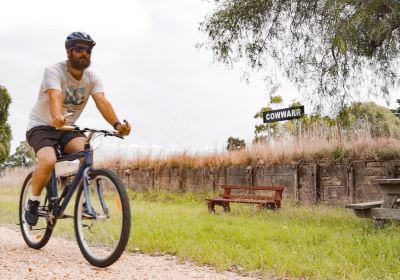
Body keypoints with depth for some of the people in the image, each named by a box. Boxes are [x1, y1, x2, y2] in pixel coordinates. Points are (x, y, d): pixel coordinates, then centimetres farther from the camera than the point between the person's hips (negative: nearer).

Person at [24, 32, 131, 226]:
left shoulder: (92, 78, -4)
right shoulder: (54, 71, -17)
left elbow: (102, 102, -20)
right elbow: (56, 97, -36)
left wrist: (116, 124, -38)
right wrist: (58, 118, -58)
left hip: (68, 128, 4)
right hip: (42, 126, -3)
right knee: (48, 161, -30)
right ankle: (33, 202, -4)